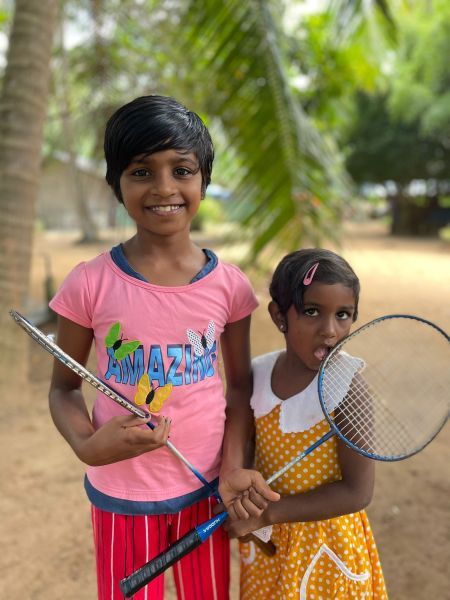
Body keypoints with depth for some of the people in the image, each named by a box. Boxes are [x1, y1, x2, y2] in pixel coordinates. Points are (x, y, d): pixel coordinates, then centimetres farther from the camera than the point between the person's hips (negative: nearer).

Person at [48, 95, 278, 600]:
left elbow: (240, 383, 2)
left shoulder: (229, 285, -8)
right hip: (120, 496, -1)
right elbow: (64, 387, -2)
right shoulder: (89, 284, -13)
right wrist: (87, 445, -21)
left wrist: (233, 465, -9)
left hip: (206, 490, 2)